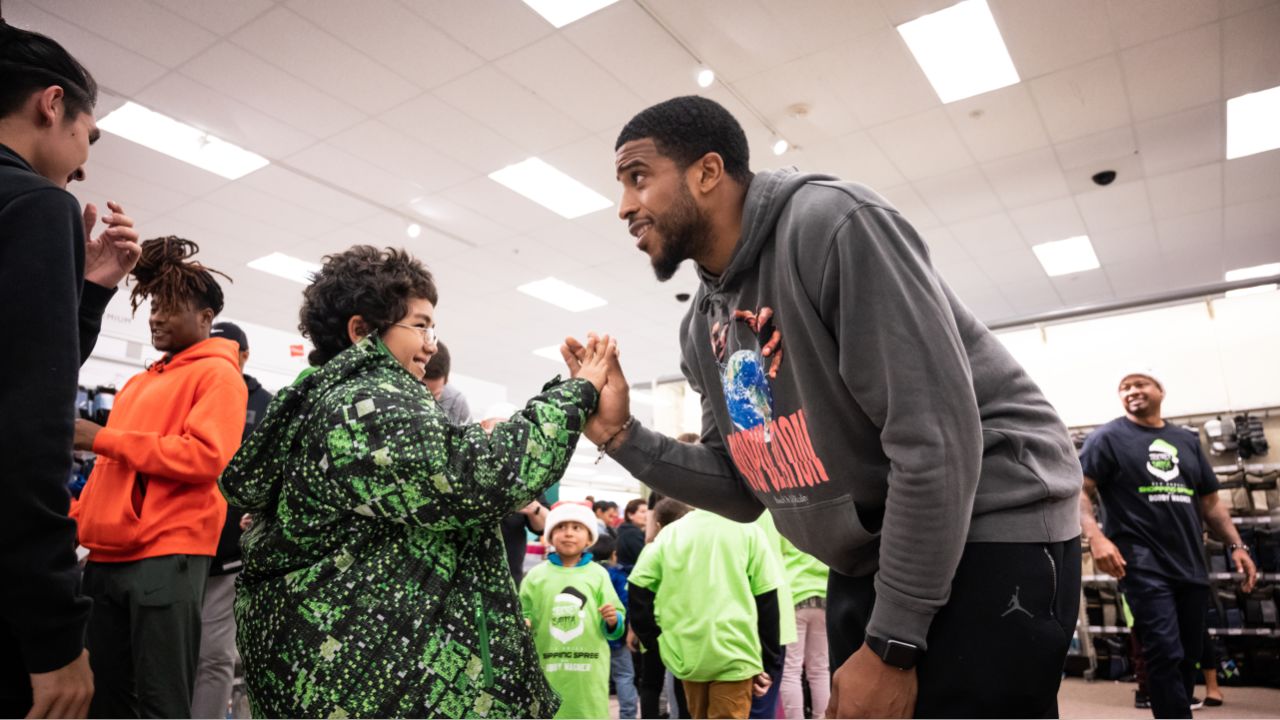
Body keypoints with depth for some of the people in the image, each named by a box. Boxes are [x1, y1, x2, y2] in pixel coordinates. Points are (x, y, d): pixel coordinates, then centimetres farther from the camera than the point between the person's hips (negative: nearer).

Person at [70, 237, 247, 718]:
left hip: (167, 557, -8)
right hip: (107, 557, 8)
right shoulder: (139, 384, 22)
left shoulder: (218, 374, -3)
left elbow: (205, 456, -17)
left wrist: (103, 438, -12)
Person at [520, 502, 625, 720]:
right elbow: (525, 615, 7)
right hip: (547, 670, 1)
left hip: (589, 671, 0)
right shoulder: (536, 574, 3)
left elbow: (613, 627, 4)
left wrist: (613, 620, -18)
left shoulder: (598, 574, 2)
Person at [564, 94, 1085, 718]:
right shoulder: (702, 330, 3)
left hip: (988, 536, -7)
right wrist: (622, 435, -7)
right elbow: (744, 491, 7)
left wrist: (891, 646, -20)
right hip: (869, 561, 7)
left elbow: (936, 439, -25)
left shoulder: (831, 224, -20)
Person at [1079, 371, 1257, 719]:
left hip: (1191, 565, 6)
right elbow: (1079, 490, -9)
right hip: (1143, 565, -6)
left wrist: (1237, 545, 9)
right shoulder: (1108, 437, 0)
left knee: (1188, 657, 12)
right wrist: (1096, 537, -24)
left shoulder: (1187, 440, 17)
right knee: (1166, 655, -12)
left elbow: (1210, 502, 22)